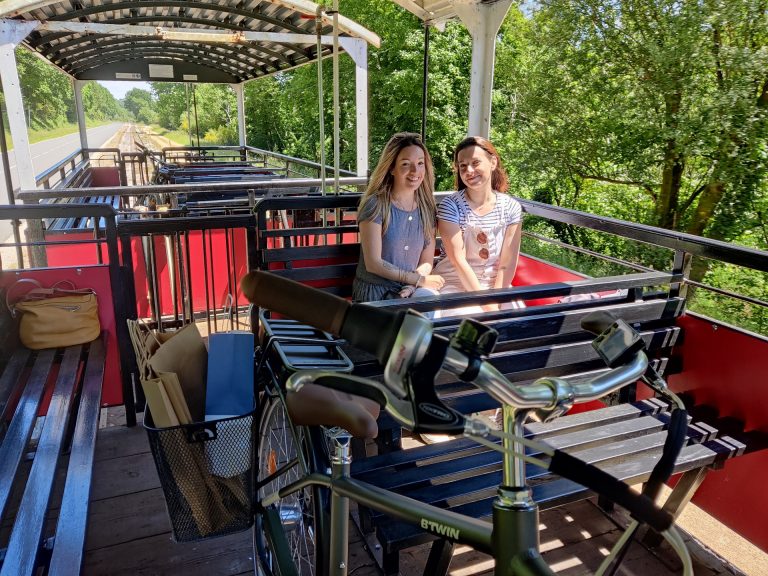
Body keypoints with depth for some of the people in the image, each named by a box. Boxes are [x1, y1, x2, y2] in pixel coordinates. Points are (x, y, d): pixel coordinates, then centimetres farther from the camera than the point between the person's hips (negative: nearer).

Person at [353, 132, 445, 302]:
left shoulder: (426, 209, 7)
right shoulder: (375, 205, -9)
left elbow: (426, 262, 8)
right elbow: (373, 264, -12)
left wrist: (412, 285, -12)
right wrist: (418, 279, -11)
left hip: (409, 290, 5)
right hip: (375, 293, -5)